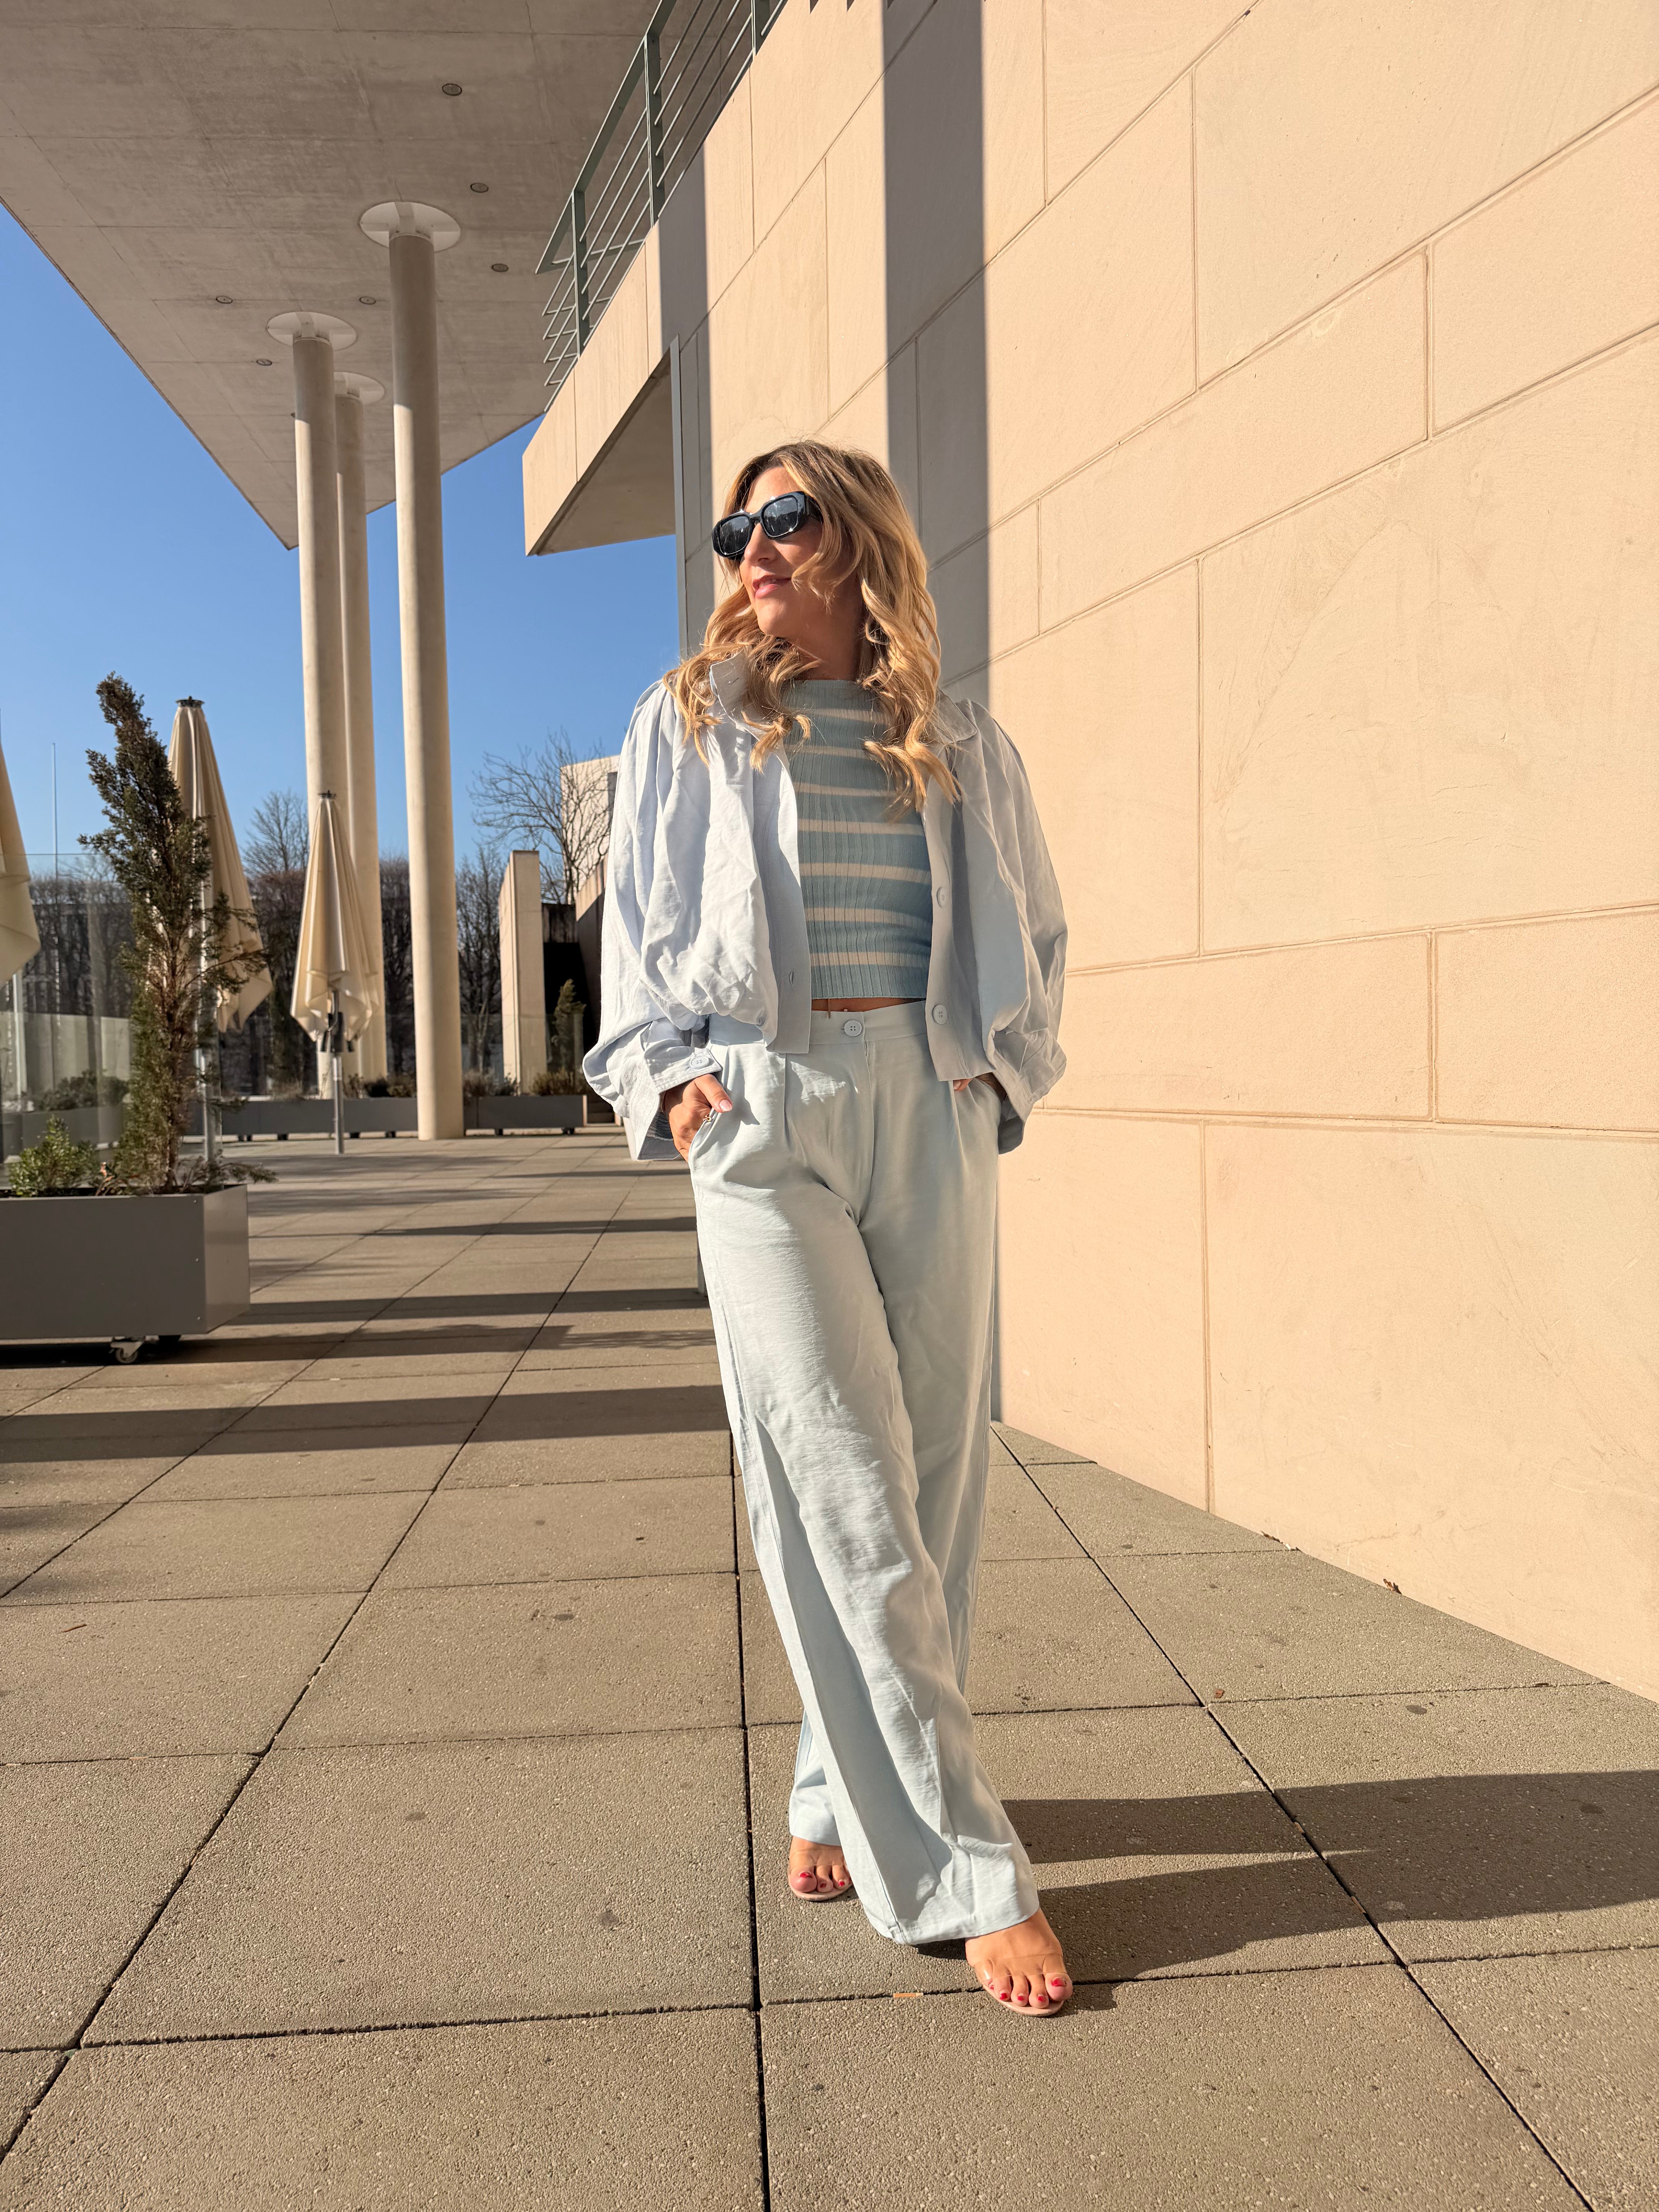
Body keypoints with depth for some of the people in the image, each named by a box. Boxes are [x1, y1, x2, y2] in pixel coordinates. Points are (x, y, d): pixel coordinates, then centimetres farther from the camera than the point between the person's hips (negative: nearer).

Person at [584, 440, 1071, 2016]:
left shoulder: (964, 751, 13)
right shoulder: (689, 726, 11)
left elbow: (1035, 932, 20)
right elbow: (636, 928, 12)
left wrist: (1002, 1065, 6)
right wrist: (668, 1078, 0)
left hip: (934, 1114, 3)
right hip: (762, 1115, -2)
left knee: (934, 1471, 4)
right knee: (846, 1494, -7)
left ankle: (843, 1789, 25)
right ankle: (965, 1873, 2)